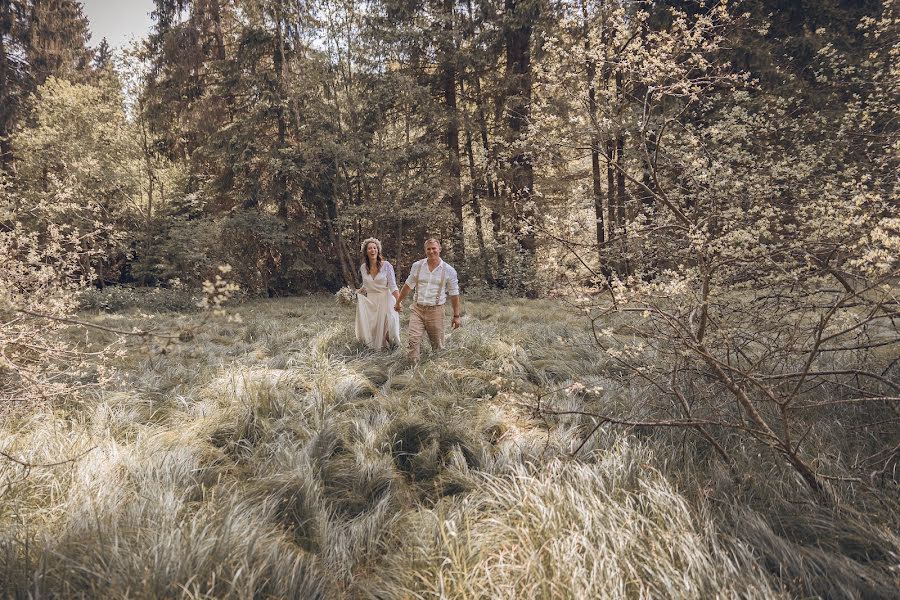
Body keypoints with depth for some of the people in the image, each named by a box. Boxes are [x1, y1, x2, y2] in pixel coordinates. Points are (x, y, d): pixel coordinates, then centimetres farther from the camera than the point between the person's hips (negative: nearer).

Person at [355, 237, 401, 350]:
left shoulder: (386, 265, -9)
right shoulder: (363, 268, 3)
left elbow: (393, 286, -12)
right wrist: (355, 293, 4)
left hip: (385, 300, -3)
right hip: (370, 302, 3)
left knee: (388, 326, -7)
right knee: (371, 328, 3)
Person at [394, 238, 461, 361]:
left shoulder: (449, 271, -2)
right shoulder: (417, 266, 4)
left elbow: (454, 295, 2)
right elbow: (408, 285, 16)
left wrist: (456, 316, 2)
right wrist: (398, 302, 22)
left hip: (435, 311, -1)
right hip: (417, 309, 1)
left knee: (438, 345, 5)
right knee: (413, 340, -11)